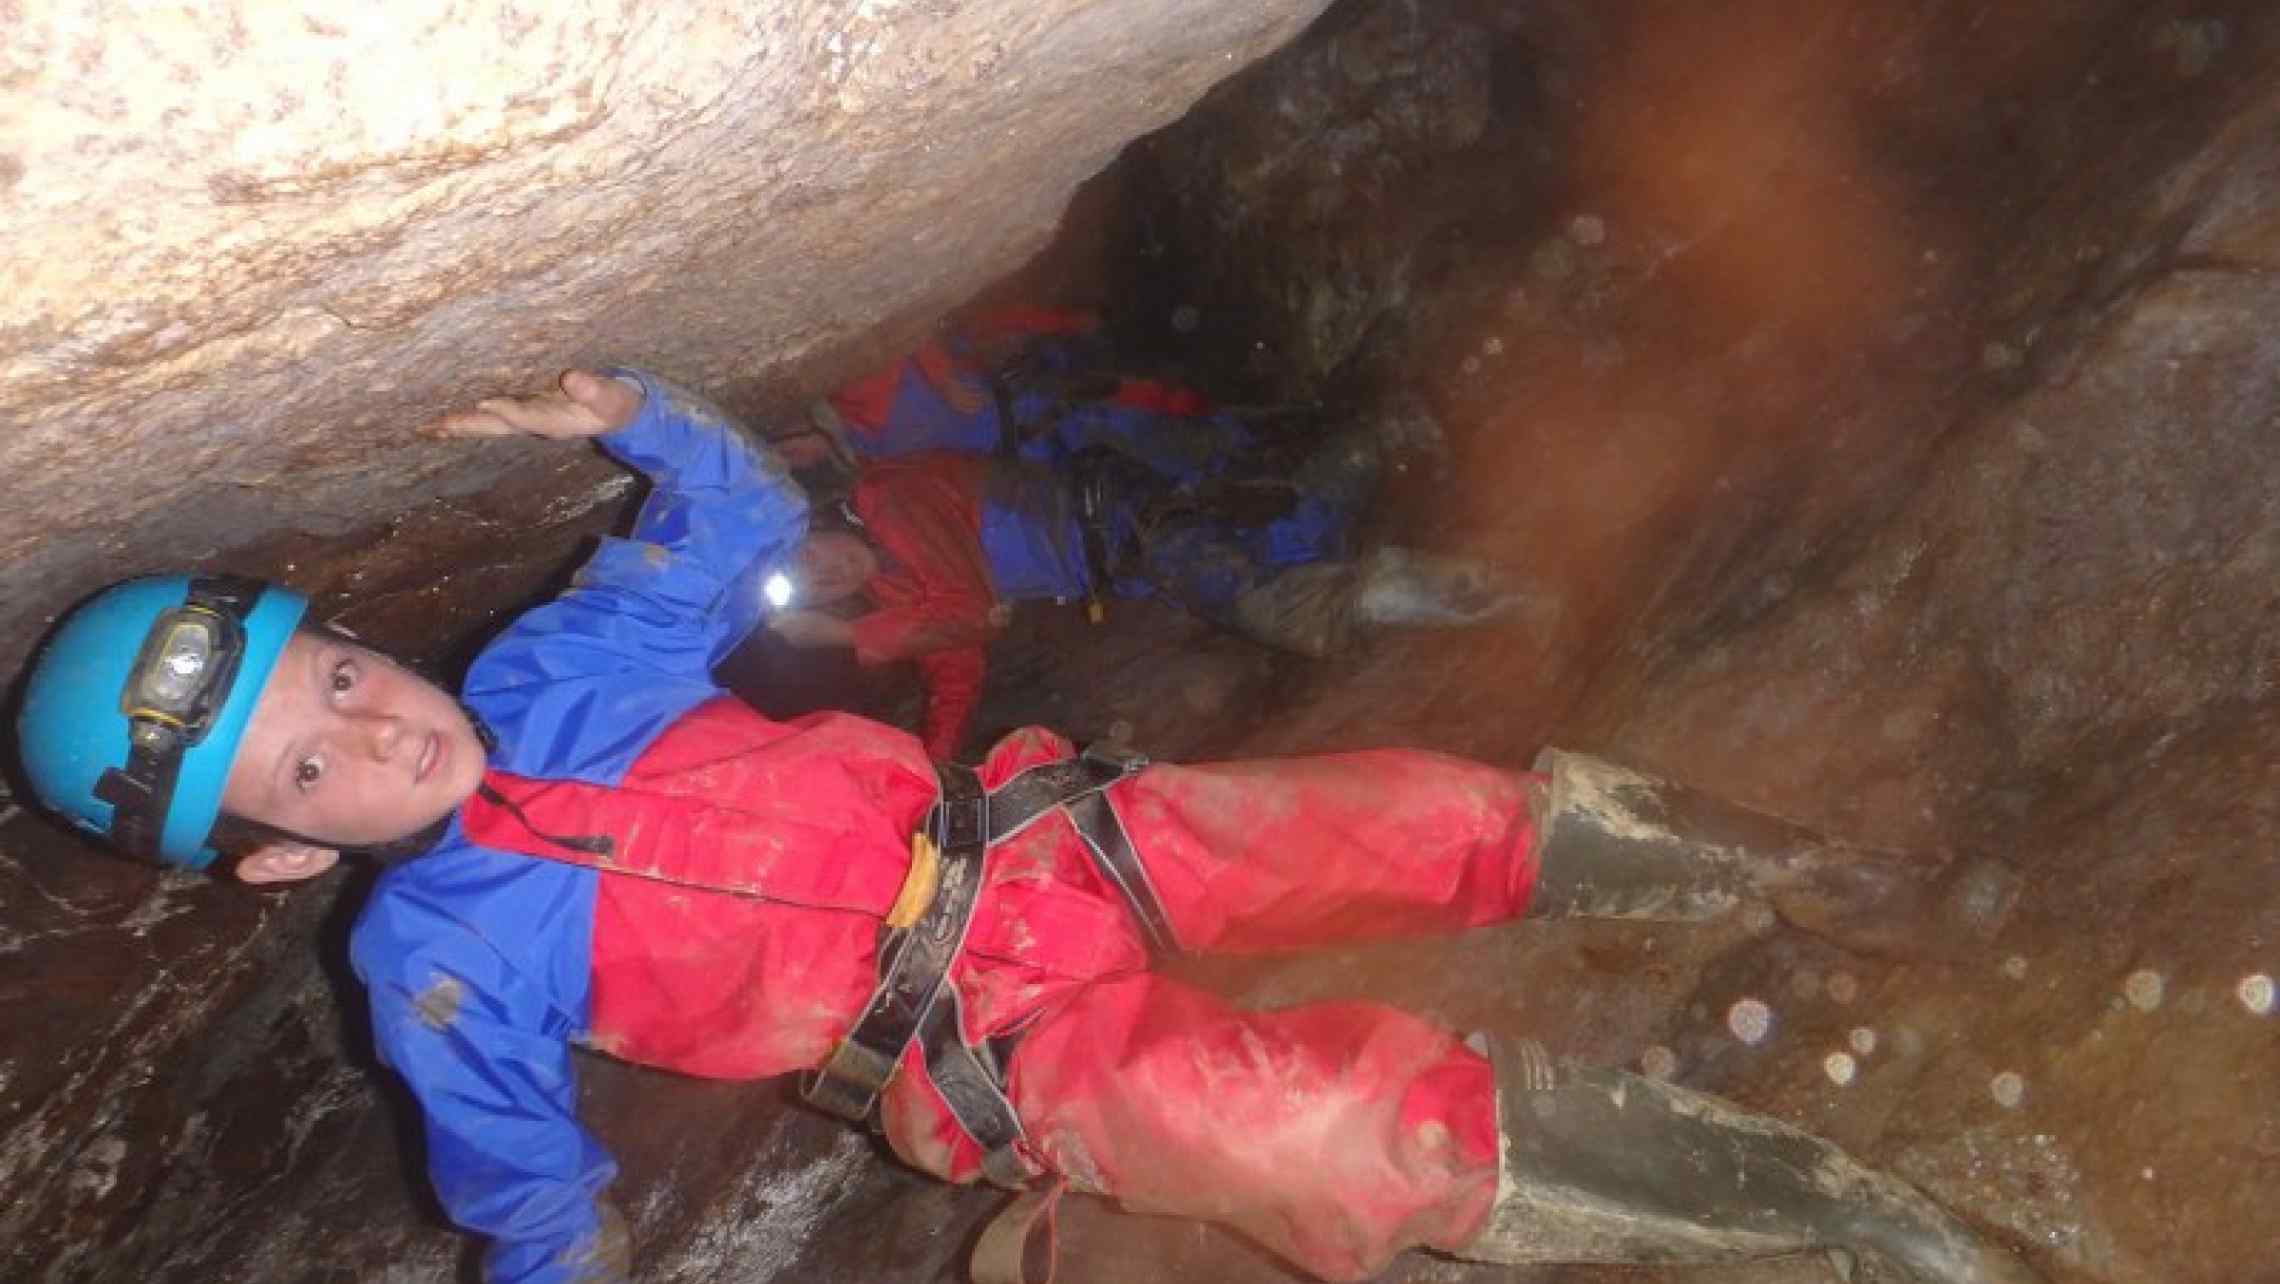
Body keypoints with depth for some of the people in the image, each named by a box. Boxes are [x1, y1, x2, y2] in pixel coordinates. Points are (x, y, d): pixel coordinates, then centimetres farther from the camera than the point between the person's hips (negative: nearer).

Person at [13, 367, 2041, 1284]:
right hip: (997, 1059, -4)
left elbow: (751, 517, 10)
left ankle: (1809, 877, 16)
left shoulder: (547, 670, 2)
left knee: (1456, 816, -8)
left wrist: (636, 419, -7)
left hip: (1040, 842, 5)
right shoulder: (438, 971, -7)